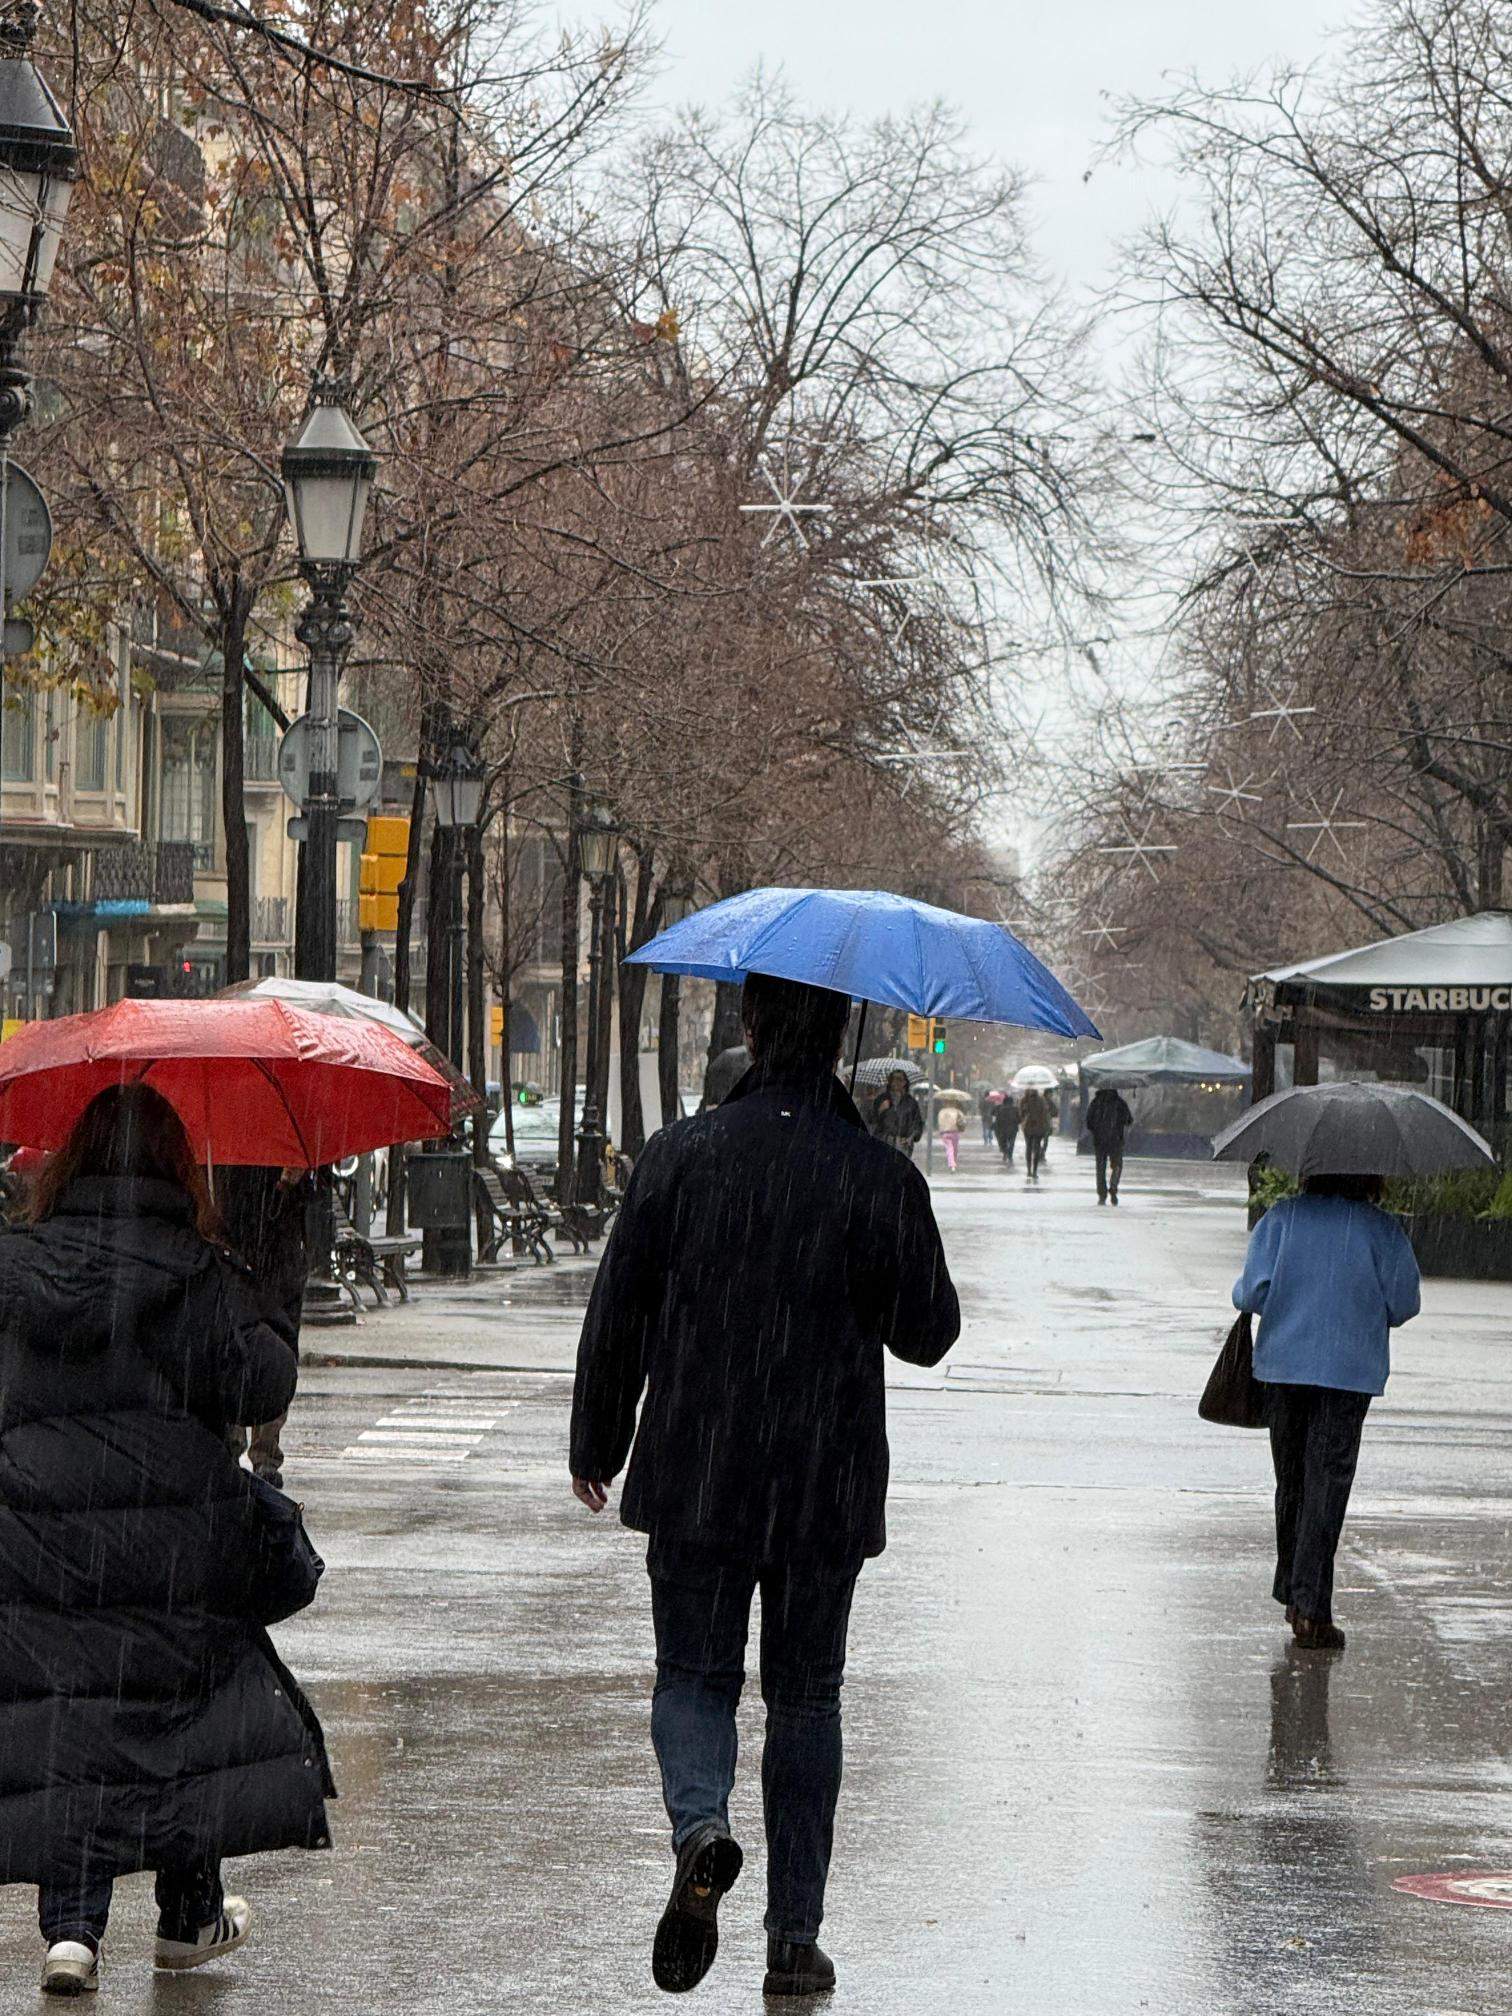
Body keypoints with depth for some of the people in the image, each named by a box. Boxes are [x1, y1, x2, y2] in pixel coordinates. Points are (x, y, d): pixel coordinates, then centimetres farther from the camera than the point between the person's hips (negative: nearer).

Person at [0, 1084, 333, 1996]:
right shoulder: (198, 1273, -6)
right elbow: (261, 1388, -11)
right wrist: (263, 1333, 7)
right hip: (179, 1536, -1)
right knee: (189, 1708, 14)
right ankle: (190, 1916, 25)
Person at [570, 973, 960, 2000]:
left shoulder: (680, 1156, -5)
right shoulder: (881, 1178, -8)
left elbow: (617, 1315, 0)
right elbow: (927, 1334, 0)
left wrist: (596, 1445, 13)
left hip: (694, 1480, 0)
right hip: (826, 1489, 0)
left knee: (694, 1674, 12)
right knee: (806, 1695, 12)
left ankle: (700, 1828, -18)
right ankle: (796, 1936, 12)